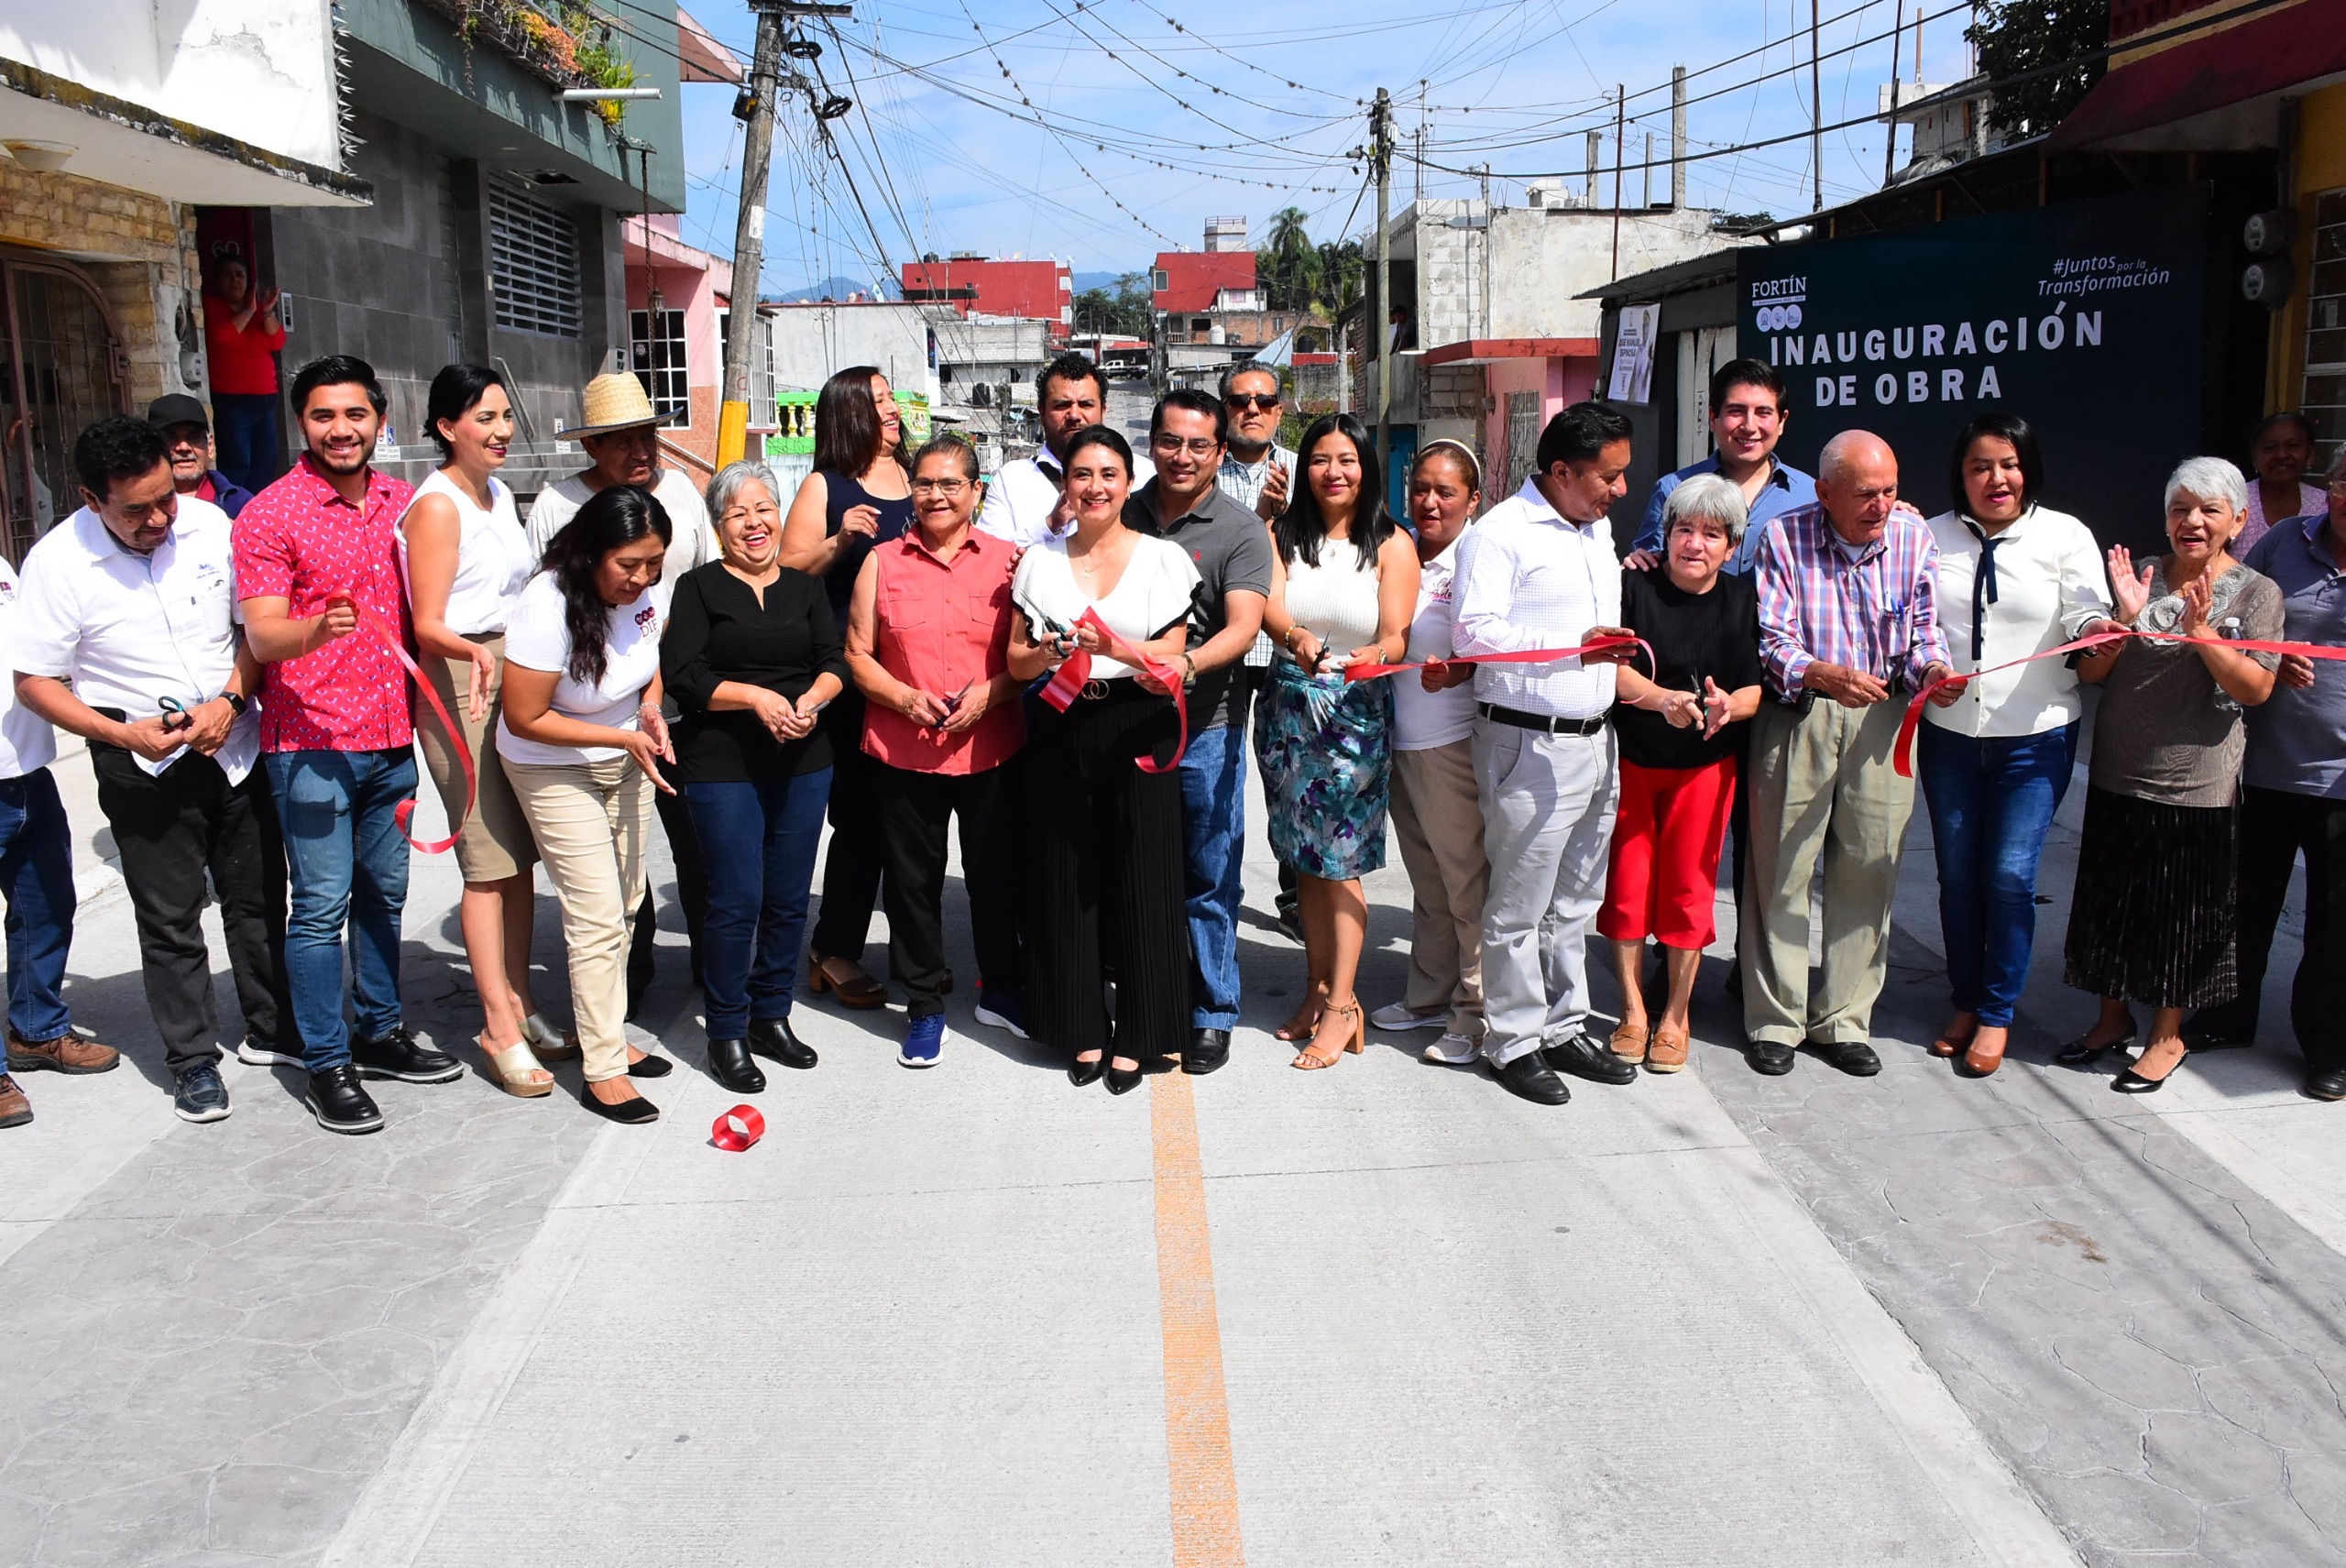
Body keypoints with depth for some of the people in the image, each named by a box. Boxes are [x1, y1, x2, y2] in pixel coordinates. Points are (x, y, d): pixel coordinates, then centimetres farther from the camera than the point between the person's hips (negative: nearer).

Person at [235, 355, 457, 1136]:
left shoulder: (403, 503, 9)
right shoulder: (269, 515, -8)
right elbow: (262, 637, -14)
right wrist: (318, 629, -34)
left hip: (392, 737, 6)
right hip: (311, 745, -5)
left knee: (384, 892, 15)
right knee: (321, 906, -1)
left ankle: (379, 1033, 29)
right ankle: (325, 1065, 8)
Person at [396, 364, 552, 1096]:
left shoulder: (499, 494, 14)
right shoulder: (437, 506, -12)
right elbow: (427, 625, -17)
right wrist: (477, 653, -35)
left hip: (517, 678, 8)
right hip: (459, 686, -8)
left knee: (521, 855, 9)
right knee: (489, 864, -7)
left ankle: (518, 1003, 19)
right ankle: (499, 1029, -1)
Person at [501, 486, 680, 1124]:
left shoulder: (649, 588, -12)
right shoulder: (547, 607, -30)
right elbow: (525, 720, -23)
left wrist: (651, 707, -10)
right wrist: (622, 737, -24)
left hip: (626, 760, 7)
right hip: (555, 770, -6)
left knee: (624, 905, 14)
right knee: (598, 918, -7)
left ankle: (603, 1030, 31)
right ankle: (604, 1071, 3)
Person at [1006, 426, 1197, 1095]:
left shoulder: (1163, 558, 4)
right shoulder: (1040, 561, 10)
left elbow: (1172, 657, -2)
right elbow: (1015, 661, 10)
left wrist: (1115, 648, -19)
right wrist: (1049, 653, -12)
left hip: (1136, 732, -2)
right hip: (1058, 734, 2)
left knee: (1139, 882, -1)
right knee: (1065, 882, 3)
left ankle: (1135, 1038, 11)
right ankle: (1082, 1030, 16)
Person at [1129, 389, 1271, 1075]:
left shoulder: (1241, 531, -3)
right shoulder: (1122, 515, 8)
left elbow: (1243, 627, -15)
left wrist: (1185, 664, -33)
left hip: (1204, 727, -3)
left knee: (1208, 878, 4)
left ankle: (1212, 1014, 18)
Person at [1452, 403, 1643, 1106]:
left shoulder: (1599, 530, 17)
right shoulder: (1500, 533, -11)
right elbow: (1473, 631, -21)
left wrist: (1616, 648, 16)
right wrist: (1575, 647, -23)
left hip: (1595, 739, 8)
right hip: (1530, 745, -8)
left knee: (1575, 903, 15)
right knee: (1519, 908, 1)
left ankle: (1564, 1029, 26)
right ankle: (1513, 1042, 12)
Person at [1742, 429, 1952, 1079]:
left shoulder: (1913, 537, 3)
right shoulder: (1784, 538, -5)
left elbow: (1923, 631, 3)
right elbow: (1770, 639, -10)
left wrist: (1931, 668, -19)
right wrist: (1826, 675, -28)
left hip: (1883, 716, 3)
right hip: (1797, 714, -2)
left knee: (1868, 867, 5)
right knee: (1782, 866, 1)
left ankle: (1844, 1019, 19)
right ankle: (1775, 1020, 15)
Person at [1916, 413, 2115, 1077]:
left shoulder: (2065, 536, -1)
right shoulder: (1931, 538, 5)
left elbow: (2085, 616, -10)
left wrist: (2098, 627, -32)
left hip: (2036, 737, -2)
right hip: (1948, 734, 3)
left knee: (2009, 876, -4)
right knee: (1957, 874, 9)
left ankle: (1996, 1014, 13)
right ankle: (1964, 1003, 26)